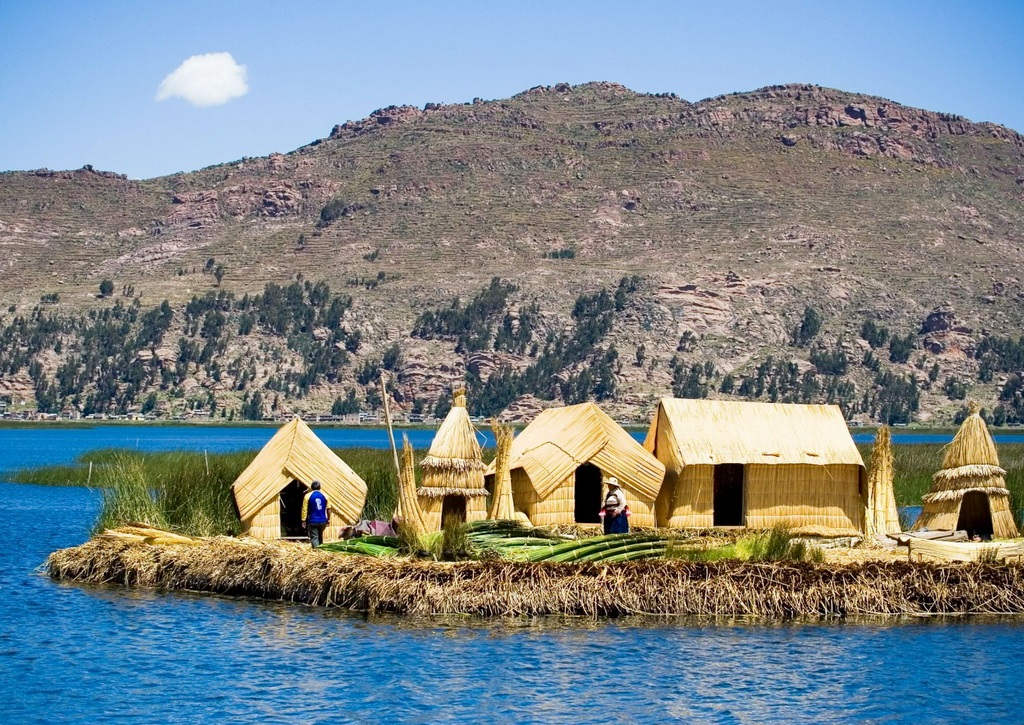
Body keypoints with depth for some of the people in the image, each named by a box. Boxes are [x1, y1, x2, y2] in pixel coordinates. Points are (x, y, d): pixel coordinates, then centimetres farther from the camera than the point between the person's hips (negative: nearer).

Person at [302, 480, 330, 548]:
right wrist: (328, 519, 17)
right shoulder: (324, 496, 3)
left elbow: (304, 509, -6)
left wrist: (303, 520, 0)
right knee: (320, 537, 21)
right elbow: (328, 509, 7)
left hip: (312, 521, -3)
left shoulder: (308, 496, -5)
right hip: (322, 521, 3)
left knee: (314, 538, -5)